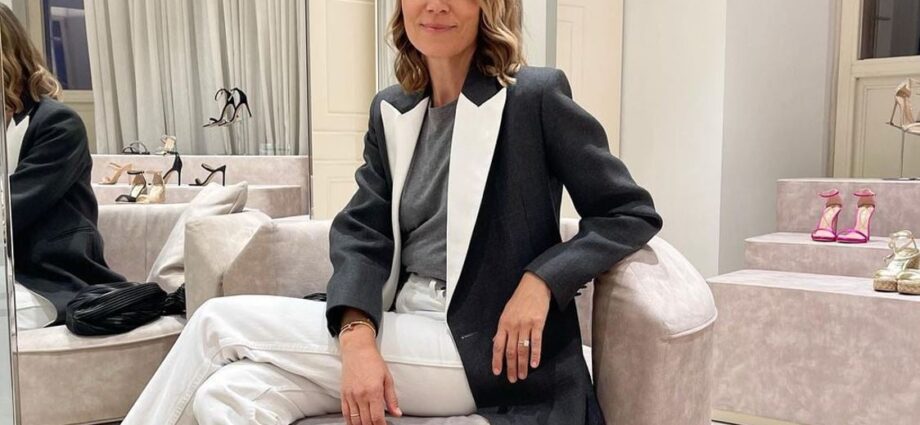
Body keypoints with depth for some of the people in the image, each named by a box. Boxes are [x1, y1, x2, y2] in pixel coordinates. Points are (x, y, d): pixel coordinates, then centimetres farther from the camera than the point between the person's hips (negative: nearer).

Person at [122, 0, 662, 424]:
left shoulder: (536, 96, -4)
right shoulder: (392, 111, 12)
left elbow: (632, 212, -1)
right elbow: (361, 232, 3)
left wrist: (541, 280, -17)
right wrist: (357, 335, -17)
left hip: (478, 350, -5)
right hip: (404, 332, 5)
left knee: (218, 323, -13)